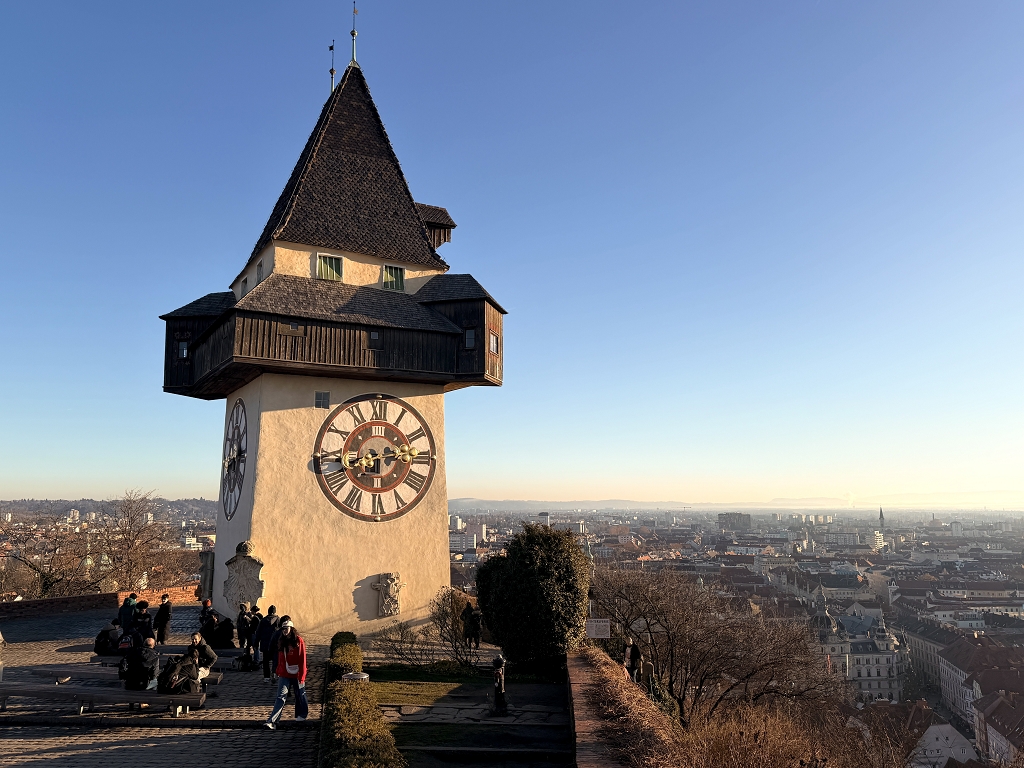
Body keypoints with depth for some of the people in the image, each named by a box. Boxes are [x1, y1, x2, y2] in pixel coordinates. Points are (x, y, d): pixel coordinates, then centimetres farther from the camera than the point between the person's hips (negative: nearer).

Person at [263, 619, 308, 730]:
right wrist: (278, 672, 14)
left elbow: (302, 660, -10)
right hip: (284, 675, 3)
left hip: (296, 675, -3)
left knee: (300, 695, 12)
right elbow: (280, 659, 15)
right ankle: (272, 721, -14)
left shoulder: (298, 641, -10)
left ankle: (301, 715, 33)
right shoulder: (281, 641, 5)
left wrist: (301, 676, -12)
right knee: (281, 697, -9)